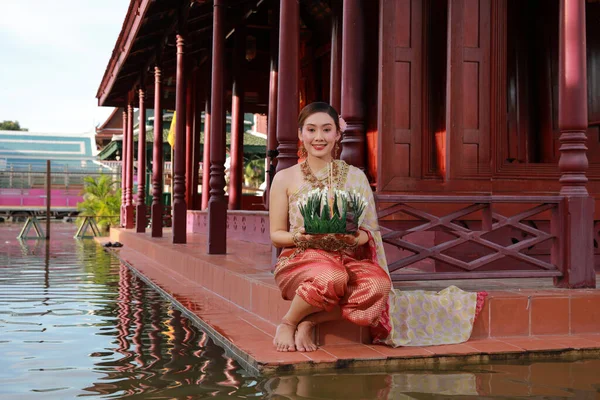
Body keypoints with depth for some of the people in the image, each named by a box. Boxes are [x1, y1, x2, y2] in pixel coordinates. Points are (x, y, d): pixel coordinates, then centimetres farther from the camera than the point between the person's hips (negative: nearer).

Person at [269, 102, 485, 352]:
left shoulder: (355, 176, 9)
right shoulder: (285, 178, 6)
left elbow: (370, 231, 8)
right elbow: (275, 235, 6)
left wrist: (356, 237, -16)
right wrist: (301, 237, -15)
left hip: (348, 258, 3)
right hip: (299, 259, -2)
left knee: (377, 283, -33)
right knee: (332, 277, -39)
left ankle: (308, 323, -19)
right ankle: (287, 324, -14)